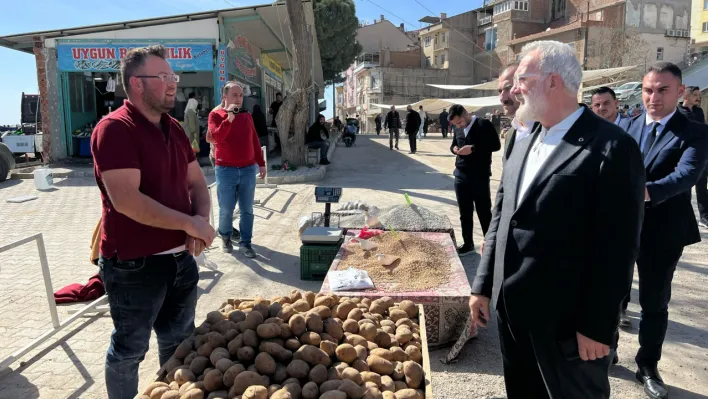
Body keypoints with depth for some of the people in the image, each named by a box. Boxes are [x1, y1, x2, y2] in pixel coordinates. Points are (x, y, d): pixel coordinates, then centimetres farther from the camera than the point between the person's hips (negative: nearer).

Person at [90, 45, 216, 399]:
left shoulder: (174, 128, 8)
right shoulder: (114, 129, -17)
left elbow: (196, 182, 12)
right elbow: (127, 200, -26)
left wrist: (201, 218, -9)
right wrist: (190, 224, -20)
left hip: (181, 258, 8)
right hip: (134, 265, -8)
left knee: (179, 340, 23)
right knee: (129, 350, 12)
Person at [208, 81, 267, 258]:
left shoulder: (246, 115, 11)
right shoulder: (215, 114, -2)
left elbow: (254, 141, 14)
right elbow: (217, 137, -18)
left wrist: (261, 163, 12)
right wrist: (229, 118, -23)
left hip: (248, 169, 4)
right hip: (226, 170, -3)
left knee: (247, 209, 5)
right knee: (226, 209, 2)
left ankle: (245, 242, 15)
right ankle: (225, 236, 27)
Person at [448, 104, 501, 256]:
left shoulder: (484, 125, -9)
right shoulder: (457, 129, 9)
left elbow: (496, 145, -13)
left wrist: (473, 148, -22)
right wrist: (454, 148, -4)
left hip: (480, 176, -5)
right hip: (461, 175, 6)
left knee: (484, 212, 5)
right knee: (465, 213, 11)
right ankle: (468, 244, 24)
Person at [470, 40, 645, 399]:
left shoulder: (612, 149, -14)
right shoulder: (524, 144, 10)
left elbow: (617, 248, -16)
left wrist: (597, 326, -15)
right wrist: (483, 286, 10)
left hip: (566, 322, -7)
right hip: (511, 310, 7)